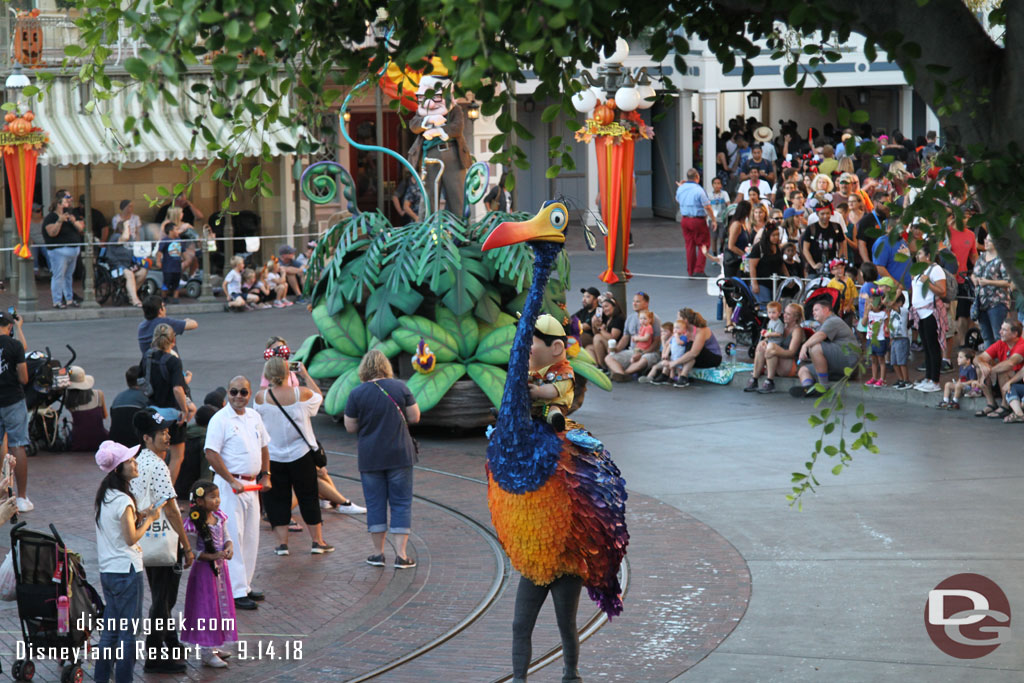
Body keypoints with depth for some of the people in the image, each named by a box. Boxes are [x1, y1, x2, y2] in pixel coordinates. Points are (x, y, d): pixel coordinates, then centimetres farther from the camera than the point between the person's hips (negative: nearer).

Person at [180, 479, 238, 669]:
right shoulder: (193, 524, -20)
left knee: (221, 604, 14)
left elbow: (226, 537, 9)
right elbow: (192, 552, -18)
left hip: (220, 567, 8)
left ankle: (212, 647, 27)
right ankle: (206, 652, 7)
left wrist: (228, 548, -13)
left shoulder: (219, 517, 1)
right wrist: (212, 556, -27)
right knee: (206, 607, -1)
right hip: (203, 569, -8)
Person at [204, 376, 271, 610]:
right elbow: (212, 454, -17)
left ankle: (245, 586, 21)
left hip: (251, 485, 8)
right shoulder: (220, 419, -12)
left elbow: (263, 447, 22)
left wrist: (265, 475, 10)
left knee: (250, 538, 12)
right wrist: (232, 481, -19)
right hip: (229, 485, -8)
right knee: (233, 538, -7)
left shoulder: (254, 417, 11)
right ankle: (235, 592, -6)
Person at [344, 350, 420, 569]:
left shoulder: (357, 394, -6)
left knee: (375, 503, 9)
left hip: (370, 458, 0)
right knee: (401, 503, 5)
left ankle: (378, 553, 13)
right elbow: (414, 417, 1)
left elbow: (350, 427, -2)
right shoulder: (399, 388, -4)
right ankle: (401, 555, 0)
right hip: (399, 456, 0)